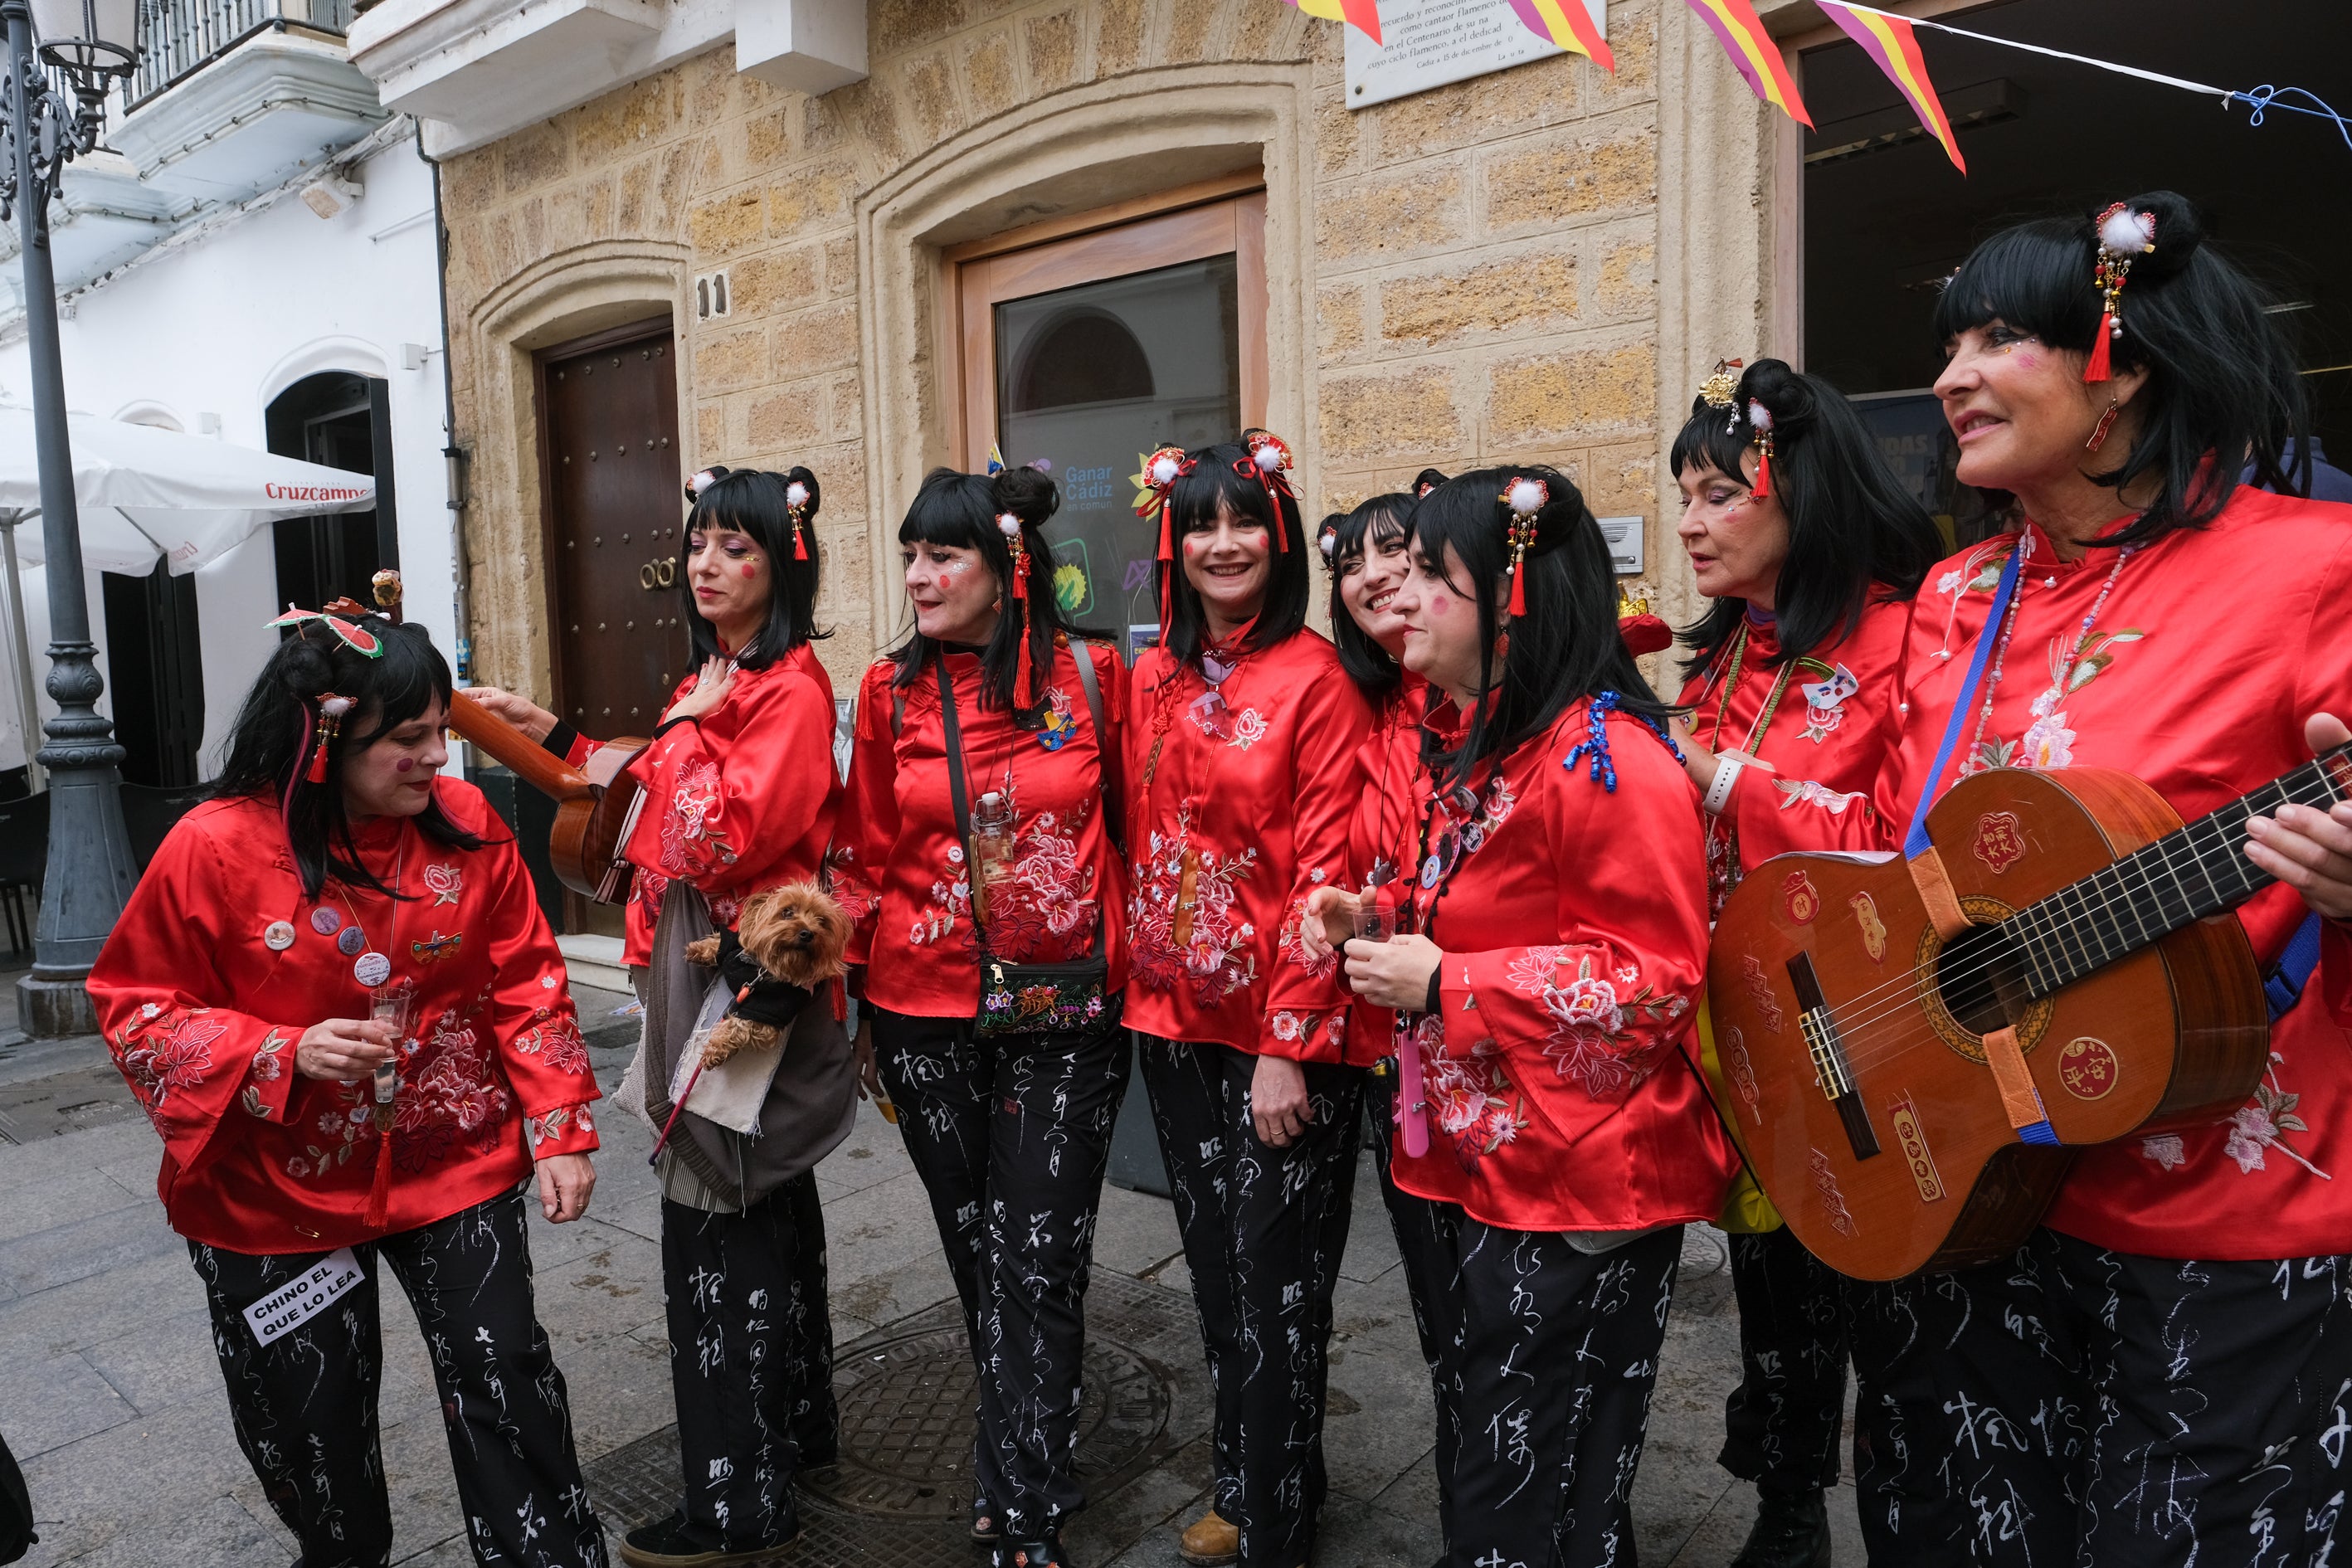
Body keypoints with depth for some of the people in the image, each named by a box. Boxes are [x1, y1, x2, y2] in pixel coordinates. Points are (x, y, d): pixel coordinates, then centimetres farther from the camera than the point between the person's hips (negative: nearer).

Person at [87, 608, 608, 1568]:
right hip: (277, 1191, 0)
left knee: (505, 1374, 4)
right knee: (307, 1416, 17)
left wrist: (560, 1128, -9)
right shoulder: (216, 848, -16)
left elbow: (525, 983, -3)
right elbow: (135, 1010, -7)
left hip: (454, 1165, 1)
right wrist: (283, 1054, -24)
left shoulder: (464, 823, -9)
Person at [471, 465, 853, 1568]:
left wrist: (687, 732, -13)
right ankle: (795, 1425, 36)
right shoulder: (711, 681, 14)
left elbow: (720, 840, -23)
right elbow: (656, 817, 16)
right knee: (769, 1197, 19)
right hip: (702, 969, 10)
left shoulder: (792, 690, -14)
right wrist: (558, 741, 14)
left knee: (721, 1226, -2)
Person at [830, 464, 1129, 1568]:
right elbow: (865, 857, 8)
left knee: (1038, 1260, 1)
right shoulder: (892, 692, 1)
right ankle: (1028, 1467, 35)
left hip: (1067, 1016, -2)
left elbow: (1134, 827, 5)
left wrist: (1139, 969, 5)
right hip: (927, 1016, 2)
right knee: (976, 1248, 14)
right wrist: (857, 1000, 10)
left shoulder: (1091, 677, -4)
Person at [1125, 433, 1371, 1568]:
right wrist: (1141, 985, 7)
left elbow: (1326, 870, -15)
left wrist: (1289, 1043, -17)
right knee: (1214, 1266, 19)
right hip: (1176, 1016, 6)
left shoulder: (1315, 676, -11)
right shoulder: (1155, 678, 7)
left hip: (1284, 1029, -6)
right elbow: (1141, 844, 11)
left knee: (1277, 1282, 6)